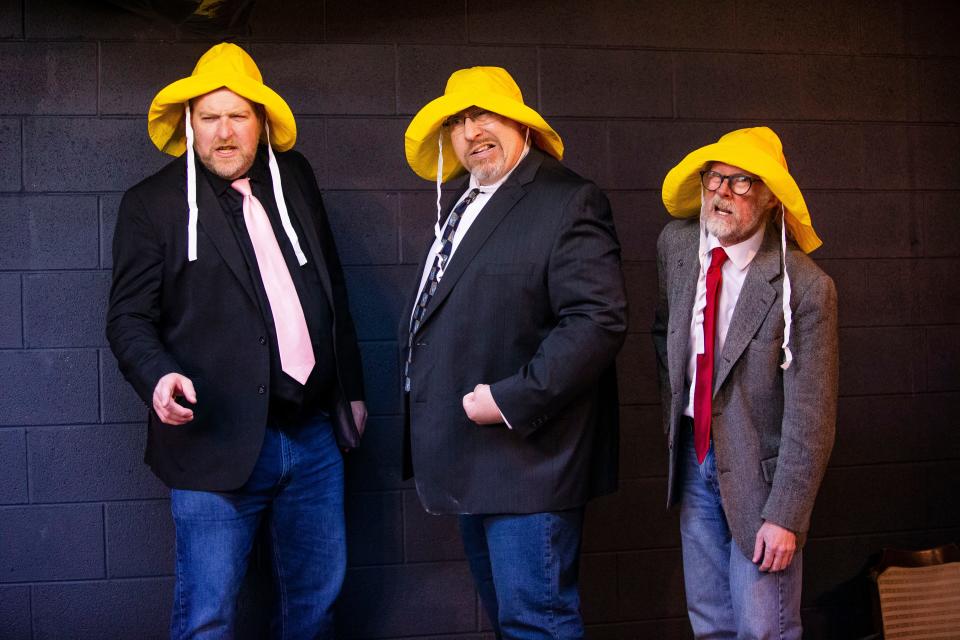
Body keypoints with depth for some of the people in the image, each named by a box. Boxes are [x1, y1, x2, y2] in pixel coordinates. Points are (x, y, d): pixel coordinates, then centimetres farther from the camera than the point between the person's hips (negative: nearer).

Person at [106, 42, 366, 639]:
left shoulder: (296, 179, 11)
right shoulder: (153, 203, -1)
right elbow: (129, 317, -4)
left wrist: (351, 388, 17)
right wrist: (158, 376, -24)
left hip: (316, 436, 5)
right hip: (221, 445, -4)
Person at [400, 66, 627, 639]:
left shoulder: (568, 201, -11)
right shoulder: (462, 207, 17)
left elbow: (598, 320, -21)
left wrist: (510, 400, -22)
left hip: (526, 458, -9)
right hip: (472, 463, 9)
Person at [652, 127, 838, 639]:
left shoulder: (805, 286, -19)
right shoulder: (676, 244, -2)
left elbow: (810, 416, -17)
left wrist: (786, 516, -18)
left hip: (759, 467, -5)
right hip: (693, 457, 5)